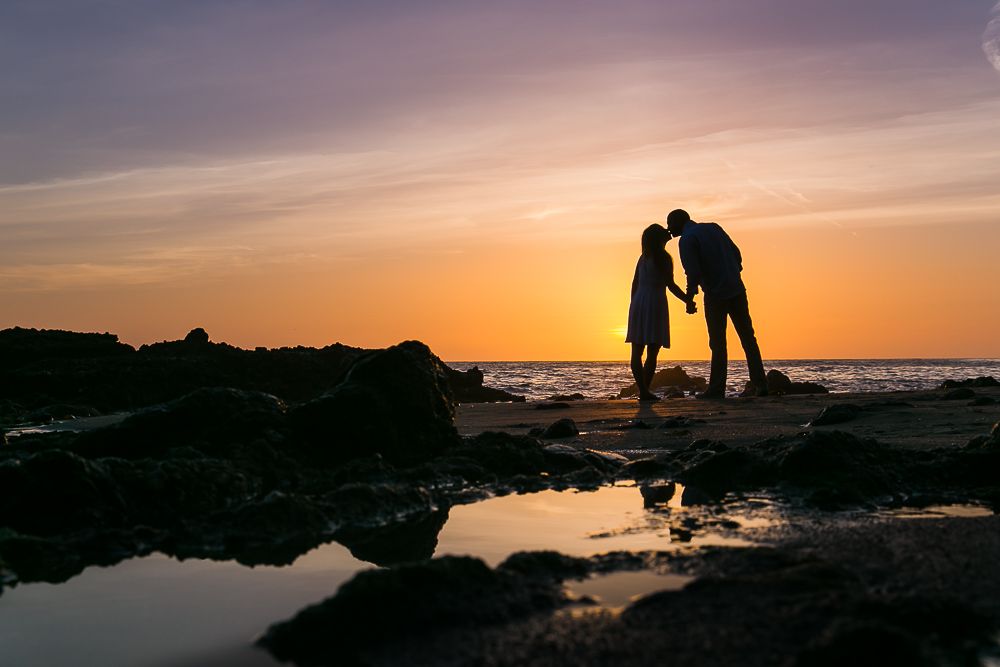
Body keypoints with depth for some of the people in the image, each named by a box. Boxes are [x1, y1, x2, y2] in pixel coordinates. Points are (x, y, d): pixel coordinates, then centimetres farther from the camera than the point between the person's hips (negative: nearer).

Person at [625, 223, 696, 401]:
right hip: (655, 304, -6)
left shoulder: (643, 258, 14)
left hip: (638, 303, 6)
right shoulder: (664, 258, -4)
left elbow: (635, 283, 14)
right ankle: (645, 390, -10)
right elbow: (671, 285, -10)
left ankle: (642, 390, -1)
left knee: (637, 351, 4)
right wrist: (688, 301, -5)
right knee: (652, 352, -5)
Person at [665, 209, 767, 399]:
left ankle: (717, 388, 2)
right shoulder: (713, 227, 13)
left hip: (715, 295, -6)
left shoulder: (687, 240, -9)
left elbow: (693, 272, -16)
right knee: (748, 337, 7)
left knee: (717, 343, 1)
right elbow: (736, 253, 14)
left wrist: (690, 297, -5)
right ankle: (759, 384, 5)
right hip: (737, 290, 6)